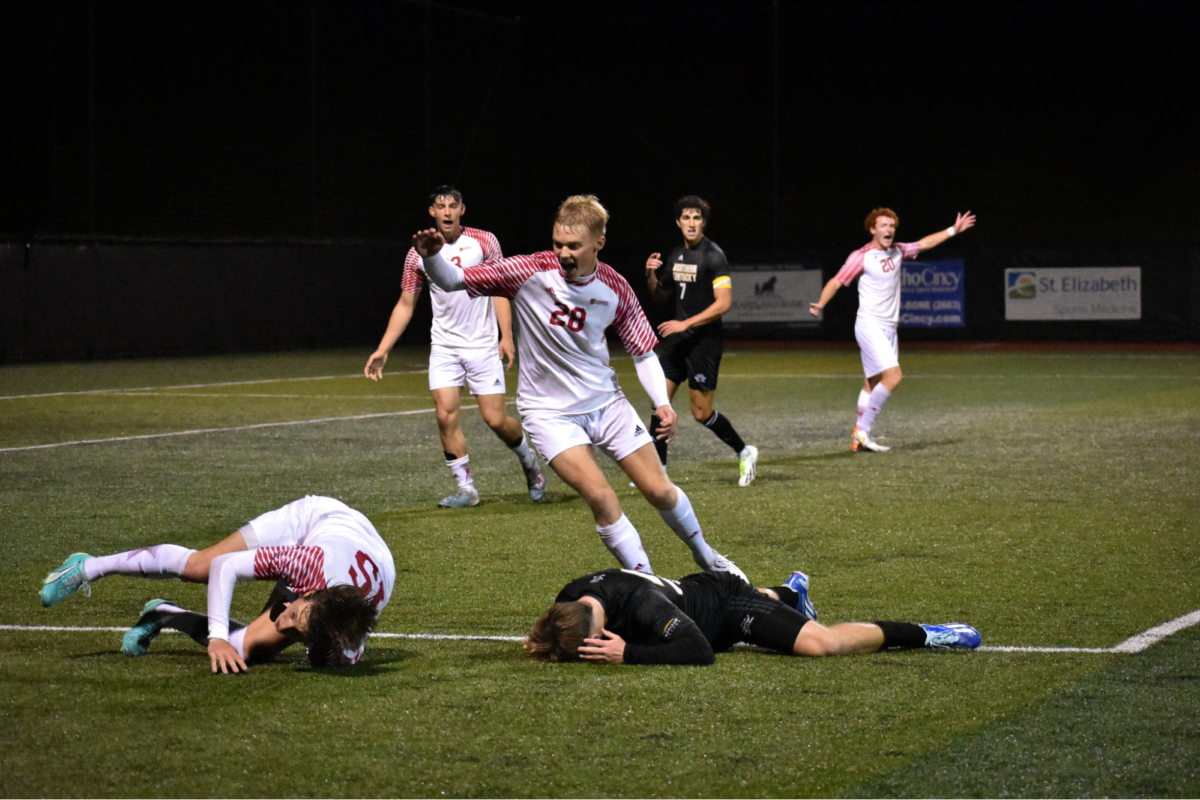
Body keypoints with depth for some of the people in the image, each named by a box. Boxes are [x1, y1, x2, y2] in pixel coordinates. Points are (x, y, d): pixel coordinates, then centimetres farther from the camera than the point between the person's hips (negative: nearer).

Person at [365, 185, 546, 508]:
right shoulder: (418, 255, 3)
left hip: (483, 345, -2)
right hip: (444, 347, 2)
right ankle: (466, 488, 0)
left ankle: (530, 462, 25)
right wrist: (382, 350, 3)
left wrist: (506, 335, -13)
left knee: (496, 419, -5)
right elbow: (405, 305, 9)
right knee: (445, 415, -11)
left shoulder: (484, 241, -3)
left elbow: (499, 289, -2)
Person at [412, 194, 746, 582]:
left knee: (659, 491, 5)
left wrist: (662, 403, -11)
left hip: (606, 400, 3)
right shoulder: (530, 271, -17)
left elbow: (643, 351, 3)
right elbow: (453, 280, -18)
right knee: (600, 495, -20)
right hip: (549, 411, -3)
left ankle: (705, 556, 33)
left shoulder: (614, 288, -7)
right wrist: (432, 257, -40)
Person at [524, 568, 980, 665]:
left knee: (820, 644, -22)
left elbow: (699, 650, -46)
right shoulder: (572, 597, -22)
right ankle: (791, 591, 74)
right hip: (695, 591, 8)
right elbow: (563, 637, 2)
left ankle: (921, 635, -4)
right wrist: (545, 646, -22)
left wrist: (628, 654, -48)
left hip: (726, 606, -8)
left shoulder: (638, 602, -43)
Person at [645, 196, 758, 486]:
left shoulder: (713, 256, -12)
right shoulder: (676, 255, 11)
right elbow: (660, 296, 22)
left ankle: (744, 452, 18)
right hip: (677, 338, 7)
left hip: (704, 340, -7)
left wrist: (686, 323, -21)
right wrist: (651, 275, 1)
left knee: (701, 412, -4)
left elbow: (724, 302, -19)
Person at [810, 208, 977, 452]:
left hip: (889, 329, 8)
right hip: (869, 326, -8)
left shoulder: (897, 252, 11)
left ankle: (859, 437, 11)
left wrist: (953, 230, 28)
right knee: (893, 376, -20)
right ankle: (863, 430, -13)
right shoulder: (861, 257, -9)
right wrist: (821, 304, -25)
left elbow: (924, 243, 26)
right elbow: (836, 281, -9)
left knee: (873, 384, 7)